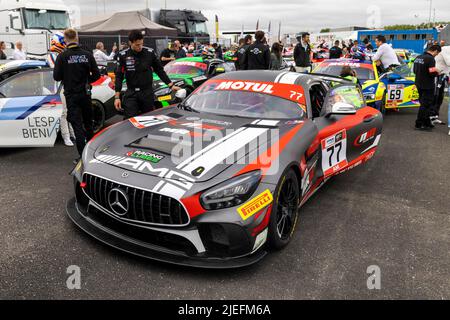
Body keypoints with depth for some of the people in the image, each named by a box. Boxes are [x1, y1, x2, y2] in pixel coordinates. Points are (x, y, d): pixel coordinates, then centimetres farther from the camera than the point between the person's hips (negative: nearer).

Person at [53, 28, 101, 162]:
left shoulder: (62, 56, -10)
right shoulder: (87, 55, -4)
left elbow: (56, 77, -8)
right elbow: (96, 75, -3)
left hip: (71, 95, -3)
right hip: (85, 94, 3)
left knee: (77, 126, 1)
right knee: (88, 123, 19)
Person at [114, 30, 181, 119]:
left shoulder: (150, 52, -1)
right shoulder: (123, 55, -1)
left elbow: (160, 70, 7)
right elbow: (119, 76, 2)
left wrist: (171, 85, 1)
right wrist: (117, 97, -3)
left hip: (147, 92, 1)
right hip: (131, 94, 0)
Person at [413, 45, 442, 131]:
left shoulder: (418, 57, 9)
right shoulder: (430, 59, -18)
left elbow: (415, 70, 16)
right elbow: (432, 73, -24)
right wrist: (438, 72, -4)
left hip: (419, 84, 9)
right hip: (427, 86, -9)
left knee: (424, 104, 18)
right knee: (425, 105, 0)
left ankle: (427, 123, 27)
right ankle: (419, 124, 3)